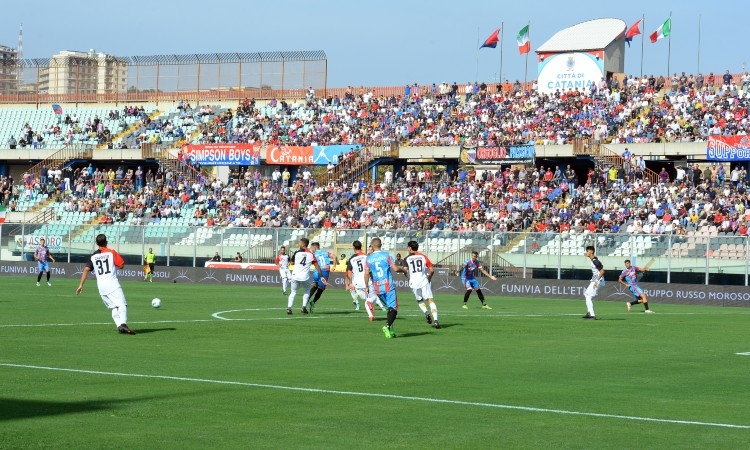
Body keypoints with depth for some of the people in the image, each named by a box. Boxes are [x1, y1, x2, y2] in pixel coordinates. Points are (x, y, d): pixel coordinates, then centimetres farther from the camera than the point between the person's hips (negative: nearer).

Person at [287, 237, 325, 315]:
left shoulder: (297, 253, 0)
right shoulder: (311, 254, 5)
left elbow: (292, 262, 15)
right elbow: (317, 266, 3)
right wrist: (321, 276, 4)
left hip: (295, 276, -1)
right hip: (305, 277, 1)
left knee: (293, 292, 15)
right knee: (307, 290, 25)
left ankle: (289, 308, -1)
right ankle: (304, 307, 11)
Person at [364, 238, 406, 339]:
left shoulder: (368, 258, 5)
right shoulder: (386, 255, -1)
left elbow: (366, 274, -1)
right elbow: (395, 269, -6)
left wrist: (366, 287, 8)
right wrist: (403, 269, 14)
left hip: (377, 288, 4)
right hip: (389, 286, -4)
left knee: (389, 307, 18)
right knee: (393, 308, -6)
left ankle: (390, 330, 10)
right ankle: (387, 326, -30)